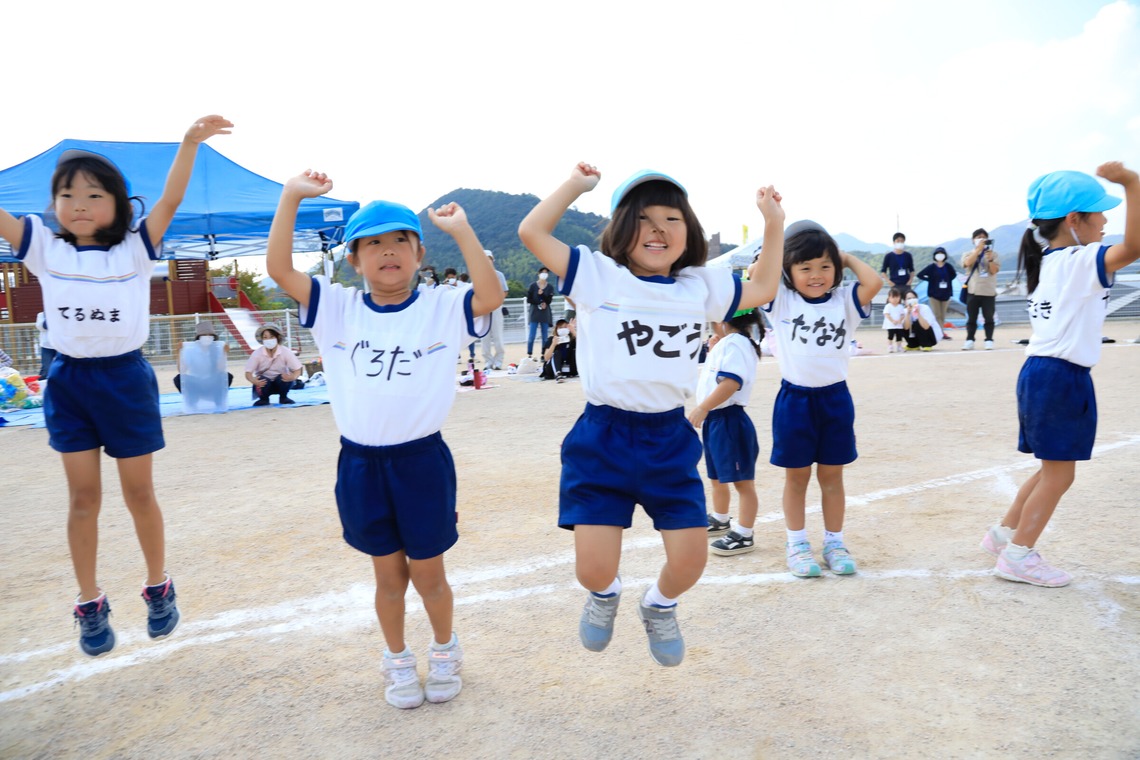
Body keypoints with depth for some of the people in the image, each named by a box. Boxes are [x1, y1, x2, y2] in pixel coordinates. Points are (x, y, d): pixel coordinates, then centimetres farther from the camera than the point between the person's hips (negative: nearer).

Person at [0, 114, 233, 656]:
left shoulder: (135, 250, -4)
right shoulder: (45, 250, 1)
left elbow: (170, 202, -15)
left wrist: (189, 143, -27)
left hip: (126, 378, -2)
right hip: (68, 382, 2)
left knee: (139, 494, 9)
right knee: (83, 498, 9)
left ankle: (158, 588, 27)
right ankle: (90, 605, 22)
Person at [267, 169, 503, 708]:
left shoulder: (441, 307, -4)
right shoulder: (337, 308, 1)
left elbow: (491, 296, -22)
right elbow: (279, 269, -8)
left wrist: (462, 231, -22)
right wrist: (290, 197, -11)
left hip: (422, 459, -2)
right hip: (360, 461, 2)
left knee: (428, 574, 12)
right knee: (388, 574, 16)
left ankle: (444, 650, 40)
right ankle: (397, 660, 39)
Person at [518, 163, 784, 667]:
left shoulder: (701, 287, 6)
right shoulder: (597, 275, -4)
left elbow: (762, 289, 20)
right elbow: (531, 233, -8)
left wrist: (774, 224, 13)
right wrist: (577, 184, -2)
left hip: (671, 440, 3)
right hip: (602, 439, -3)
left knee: (690, 560, 1)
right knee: (594, 567, -5)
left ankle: (660, 606, 38)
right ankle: (604, 594, 35)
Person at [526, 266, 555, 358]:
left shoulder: (550, 287, 5)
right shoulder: (533, 285, 1)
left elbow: (549, 300, -4)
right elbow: (529, 300, -1)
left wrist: (542, 294, -18)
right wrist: (539, 304, -8)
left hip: (545, 313, 2)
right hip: (534, 312, -2)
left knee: (545, 337, 2)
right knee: (531, 336, -7)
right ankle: (529, 355, -2)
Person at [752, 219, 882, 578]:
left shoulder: (845, 300, 1)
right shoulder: (781, 300, -3)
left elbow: (874, 282, -16)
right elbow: (762, 283, -22)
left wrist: (848, 258, -1)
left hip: (835, 399, 2)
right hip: (794, 398, -1)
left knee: (832, 475, 13)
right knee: (797, 477, 10)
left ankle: (834, 542, 26)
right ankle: (797, 544, 23)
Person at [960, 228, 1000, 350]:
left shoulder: (993, 254, 8)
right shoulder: (968, 254, 8)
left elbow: (994, 271, -4)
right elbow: (968, 263, -16)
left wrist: (990, 259, -21)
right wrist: (978, 249, -21)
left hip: (989, 291, 0)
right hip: (973, 291, 0)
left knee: (989, 318, 2)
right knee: (971, 318, 2)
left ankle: (989, 340, 6)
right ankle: (969, 341, 5)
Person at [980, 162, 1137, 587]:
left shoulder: (1047, 260, 11)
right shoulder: (1080, 262, -15)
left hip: (1041, 371, 10)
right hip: (1062, 377, -10)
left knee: (1053, 469, 19)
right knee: (1059, 474, 1)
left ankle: (1004, 533, 27)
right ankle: (1017, 555, 8)